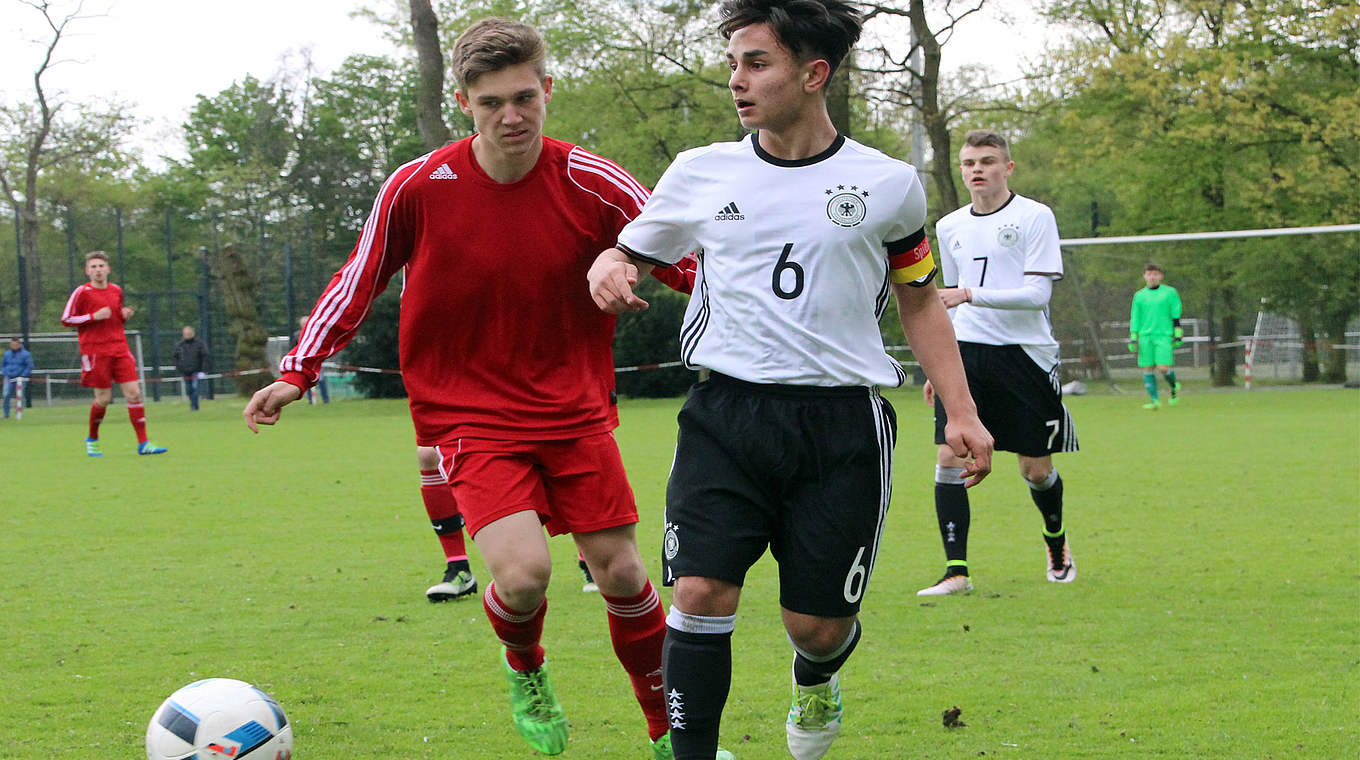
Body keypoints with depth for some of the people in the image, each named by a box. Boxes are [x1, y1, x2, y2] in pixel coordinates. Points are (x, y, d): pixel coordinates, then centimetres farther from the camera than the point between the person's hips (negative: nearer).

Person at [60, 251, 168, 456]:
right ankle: (92, 439, 22)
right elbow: (65, 319, -5)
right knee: (103, 399, -3)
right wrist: (94, 316, -15)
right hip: (95, 350, -4)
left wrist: (125, 315, 2)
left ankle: (143, 443, -6)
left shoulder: (116, 291, 12)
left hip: (120, 348, 4)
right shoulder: (82, 292, -3)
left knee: (134, 393, -6)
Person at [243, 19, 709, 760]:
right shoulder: (418, 189, -10)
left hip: (575, 411, 2)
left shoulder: (591, 185, -9)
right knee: (523, 573, -21)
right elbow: (358, 281, 3)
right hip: (468, 414, -2)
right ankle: (525, 671, 15)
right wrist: (296, 373, -2)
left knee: (622, 572, 2)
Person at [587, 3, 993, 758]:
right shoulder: (700, 173, 5)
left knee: (818, 625, 4)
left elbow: (919, 301, 14)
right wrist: (606, 269, -7)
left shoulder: (888, 185, 3)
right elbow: (629, 251, 18)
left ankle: (815, 680, 40)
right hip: (726, 413, 1)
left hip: (842, 422, -1)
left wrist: (960, 411, 6)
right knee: (701, 592, -16)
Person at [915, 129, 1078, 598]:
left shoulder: (1035, 217, -5)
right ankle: (956, 571, -9)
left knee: (1036, 469, 3)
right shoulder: (950, 227, 12)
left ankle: (1056, 542, 33)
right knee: (949, 458, -12)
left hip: (1024, 354, -4)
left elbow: (1038, 293, -13)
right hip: (965, 352, 4)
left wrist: (970, 294, -22)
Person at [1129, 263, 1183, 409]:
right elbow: (1134, 318, 14)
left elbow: (1176, 315, 5)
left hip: (1164, 336, -3)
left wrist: (1178, 335, -2)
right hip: (1145, 336, 3)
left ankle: (1174, 387, 17)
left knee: (1163, 368, -12)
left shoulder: (1170, 292, 5)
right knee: (1148, 368, -3)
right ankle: (1154, 400, 0)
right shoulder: (1139, 296, 12)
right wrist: (1133, 338, 7)